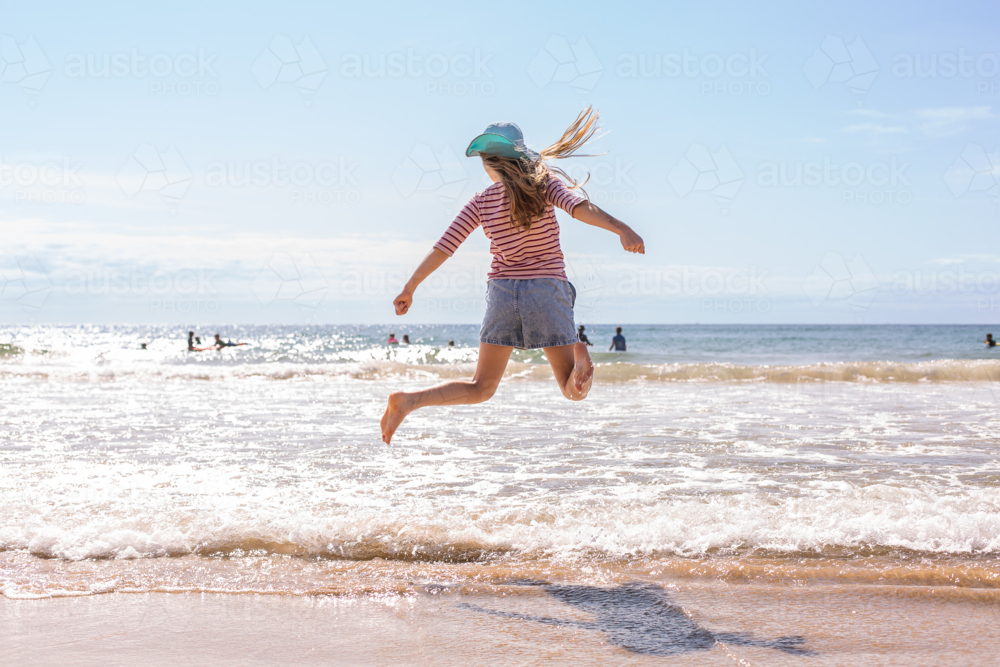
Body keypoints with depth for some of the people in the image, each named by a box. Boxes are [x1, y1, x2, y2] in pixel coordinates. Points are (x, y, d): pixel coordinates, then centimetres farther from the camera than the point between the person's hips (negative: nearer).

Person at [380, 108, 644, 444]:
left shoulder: (480, 202, 3)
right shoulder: (544, 182, -1)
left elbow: (442, 248, 4)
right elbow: (578, 206, -22)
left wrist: (409, 288, 13)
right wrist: (621, 228, -33)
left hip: (502, 291, 2)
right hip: (546, 290, -2)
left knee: (480, 388, 14)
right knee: (574, 390, 7)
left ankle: (408, 400, -9)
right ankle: (580, 356, -30)